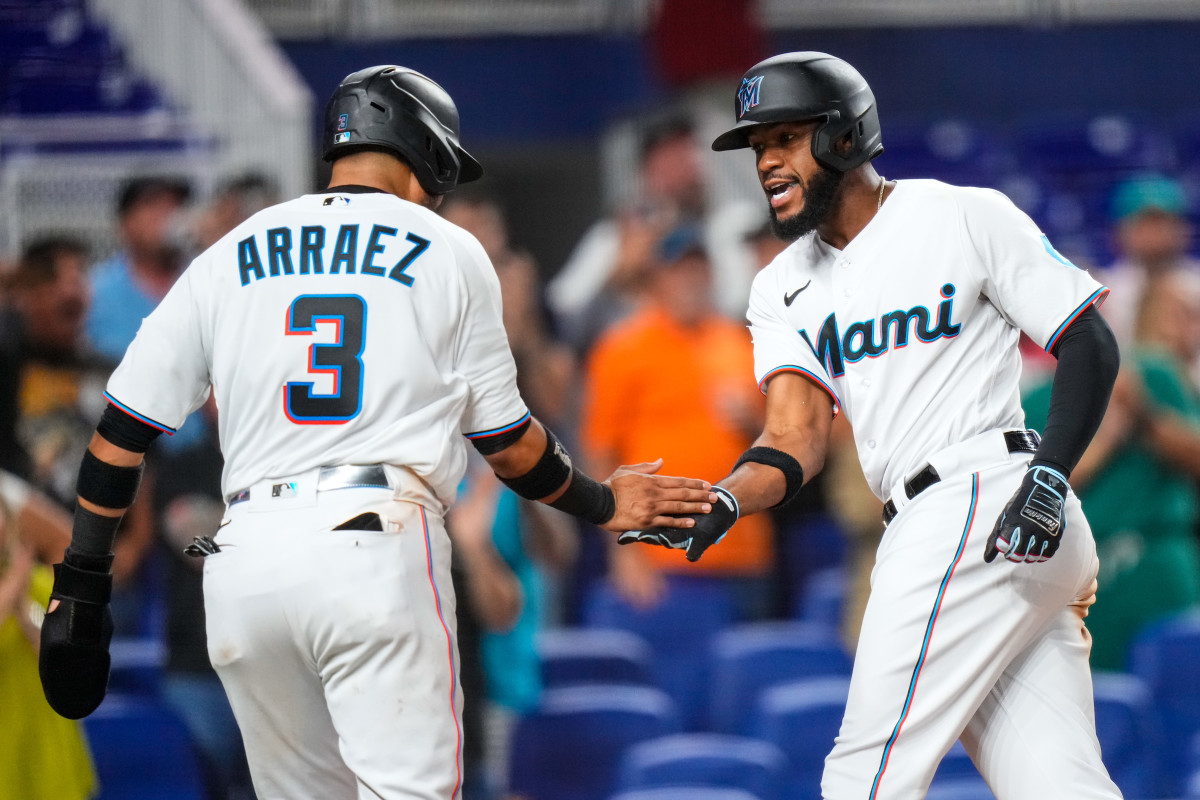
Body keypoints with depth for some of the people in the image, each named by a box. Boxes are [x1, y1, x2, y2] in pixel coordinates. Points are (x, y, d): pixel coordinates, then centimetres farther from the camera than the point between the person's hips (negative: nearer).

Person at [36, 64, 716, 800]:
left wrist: (82, 587, 16)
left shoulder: (227, 259, 17)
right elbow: (508, 443, 14)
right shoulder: (450, 254, 10)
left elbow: (123, 431, 12)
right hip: (375, 547, -4)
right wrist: (601, 505, 31)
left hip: (243, 566, 4)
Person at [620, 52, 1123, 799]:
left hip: (986, 508, -7)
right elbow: (796, 440, 3)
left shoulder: (965, 217, -2)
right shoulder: (786, 288, 16)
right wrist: (720, 505, -18)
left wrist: (1049, 477, -15)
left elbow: (1092, 346, -3)